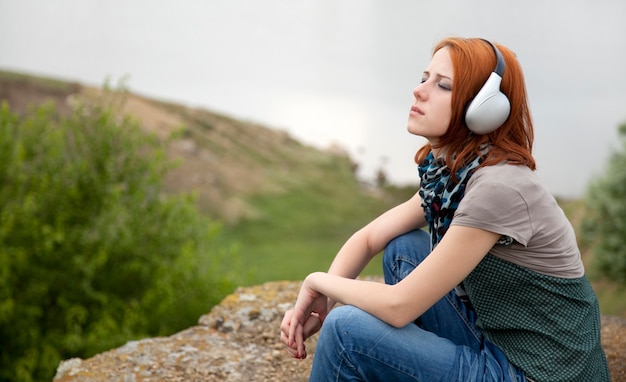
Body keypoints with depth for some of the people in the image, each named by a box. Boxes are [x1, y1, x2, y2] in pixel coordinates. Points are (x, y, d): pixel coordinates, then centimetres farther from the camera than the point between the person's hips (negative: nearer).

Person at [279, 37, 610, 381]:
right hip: (496, 343, 8)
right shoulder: (447, 172, 2)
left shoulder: (498, 187, -25)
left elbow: (399, 306, -22)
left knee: (346, 328, -15)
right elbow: (369, 238, 10)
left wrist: (320, 281, -6)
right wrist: (317, 301, -5)